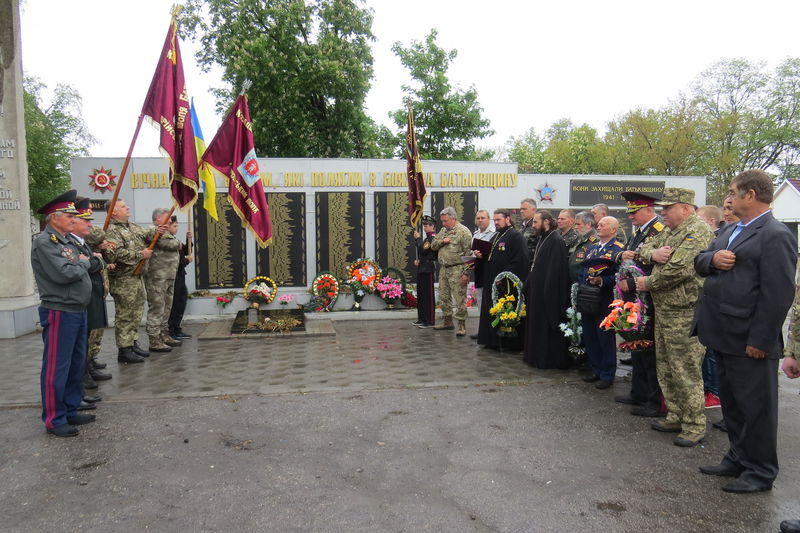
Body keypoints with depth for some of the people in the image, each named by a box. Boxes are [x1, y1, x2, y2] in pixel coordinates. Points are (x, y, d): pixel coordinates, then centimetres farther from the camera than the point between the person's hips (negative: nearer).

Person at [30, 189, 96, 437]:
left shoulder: (66, 241, 15)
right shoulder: (43, 242, -13)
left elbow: (90, 265, 20)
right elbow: (63, 274, -23)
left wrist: (83, 262, 1)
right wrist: (83, 263, -8)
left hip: (78, 311, 10)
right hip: (59, 312, -9)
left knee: (76, 364, 16)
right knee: (56, 368, -1)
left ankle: (71, 410, 27)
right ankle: (54, 420, 9)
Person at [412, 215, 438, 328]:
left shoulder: (433, 237, -11)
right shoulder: (427, 237, 18)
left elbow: (423, 250, -22)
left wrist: (418, 238, -10)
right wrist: (418, 260, 8)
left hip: (428, 269, -10)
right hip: (422, 268, 10)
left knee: (428, 294, -6)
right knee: (421, 294, 13)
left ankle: (430, 321, -2)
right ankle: (422, 319, 21)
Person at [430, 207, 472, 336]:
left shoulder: (463, 231, -9)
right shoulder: (443, 230, 16)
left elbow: (468, 254, -13)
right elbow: (433, 245, 16)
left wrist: (466, 273, -18)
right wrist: (442, 241, -6)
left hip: (457, 269, -8)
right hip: (444, 269, 8)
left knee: (459, 298, -6)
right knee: (444, 296, 14)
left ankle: (462, 325, 2)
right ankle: (447, 321, 27)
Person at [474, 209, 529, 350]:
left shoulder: (516, 236, -9)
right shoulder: (495, 236, 18)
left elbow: (519, 260, -19)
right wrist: (481, 256, 3)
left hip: (505, 284, -8)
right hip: (491, 282, 9)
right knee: (490, 312, 10)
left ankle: (507, 343, 6)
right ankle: (492, 340, 19)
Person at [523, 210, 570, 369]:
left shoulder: (556, 241, -16)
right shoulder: (543, 238, 13)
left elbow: (556, 269, -22)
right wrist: (528, 286, 14)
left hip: (548, 293, -10)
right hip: (537, 290, 10)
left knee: (547, 325, 0)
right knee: (536, 324, 16)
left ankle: (549, 359, 11)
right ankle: (536, 355, 26)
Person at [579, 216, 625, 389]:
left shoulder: (619, 249, -7)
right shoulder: (591, 248, 15)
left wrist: (602, 281, -24)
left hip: (605, 302, -7)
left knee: (606, 338, 2)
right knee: (589, 337, 13)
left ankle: (607, 375, 13)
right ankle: (596, 370, 27)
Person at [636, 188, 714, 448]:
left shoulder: (697, 231, -15)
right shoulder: (670, 232, 16)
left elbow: (679, 270, -24)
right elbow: (645, 249, 18)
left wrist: (648, 283, -11)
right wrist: (653, 253, -7)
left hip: (684, 314, -10)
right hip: (663, 311, 10)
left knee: (686, 371, -2)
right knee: (666, 367, 17)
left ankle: (695, 426, 10)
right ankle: (676, 416, 29)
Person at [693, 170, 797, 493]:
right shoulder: (730, 230, 13)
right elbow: (699, 264, 15)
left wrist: (760, 340, -20)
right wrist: (712, 259, -9)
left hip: (749, 342, -9)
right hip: (724, 336, 9)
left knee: (756, 406, 6)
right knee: (731, 403, 20)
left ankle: (760, 472, 22)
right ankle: (738, 459, 36)